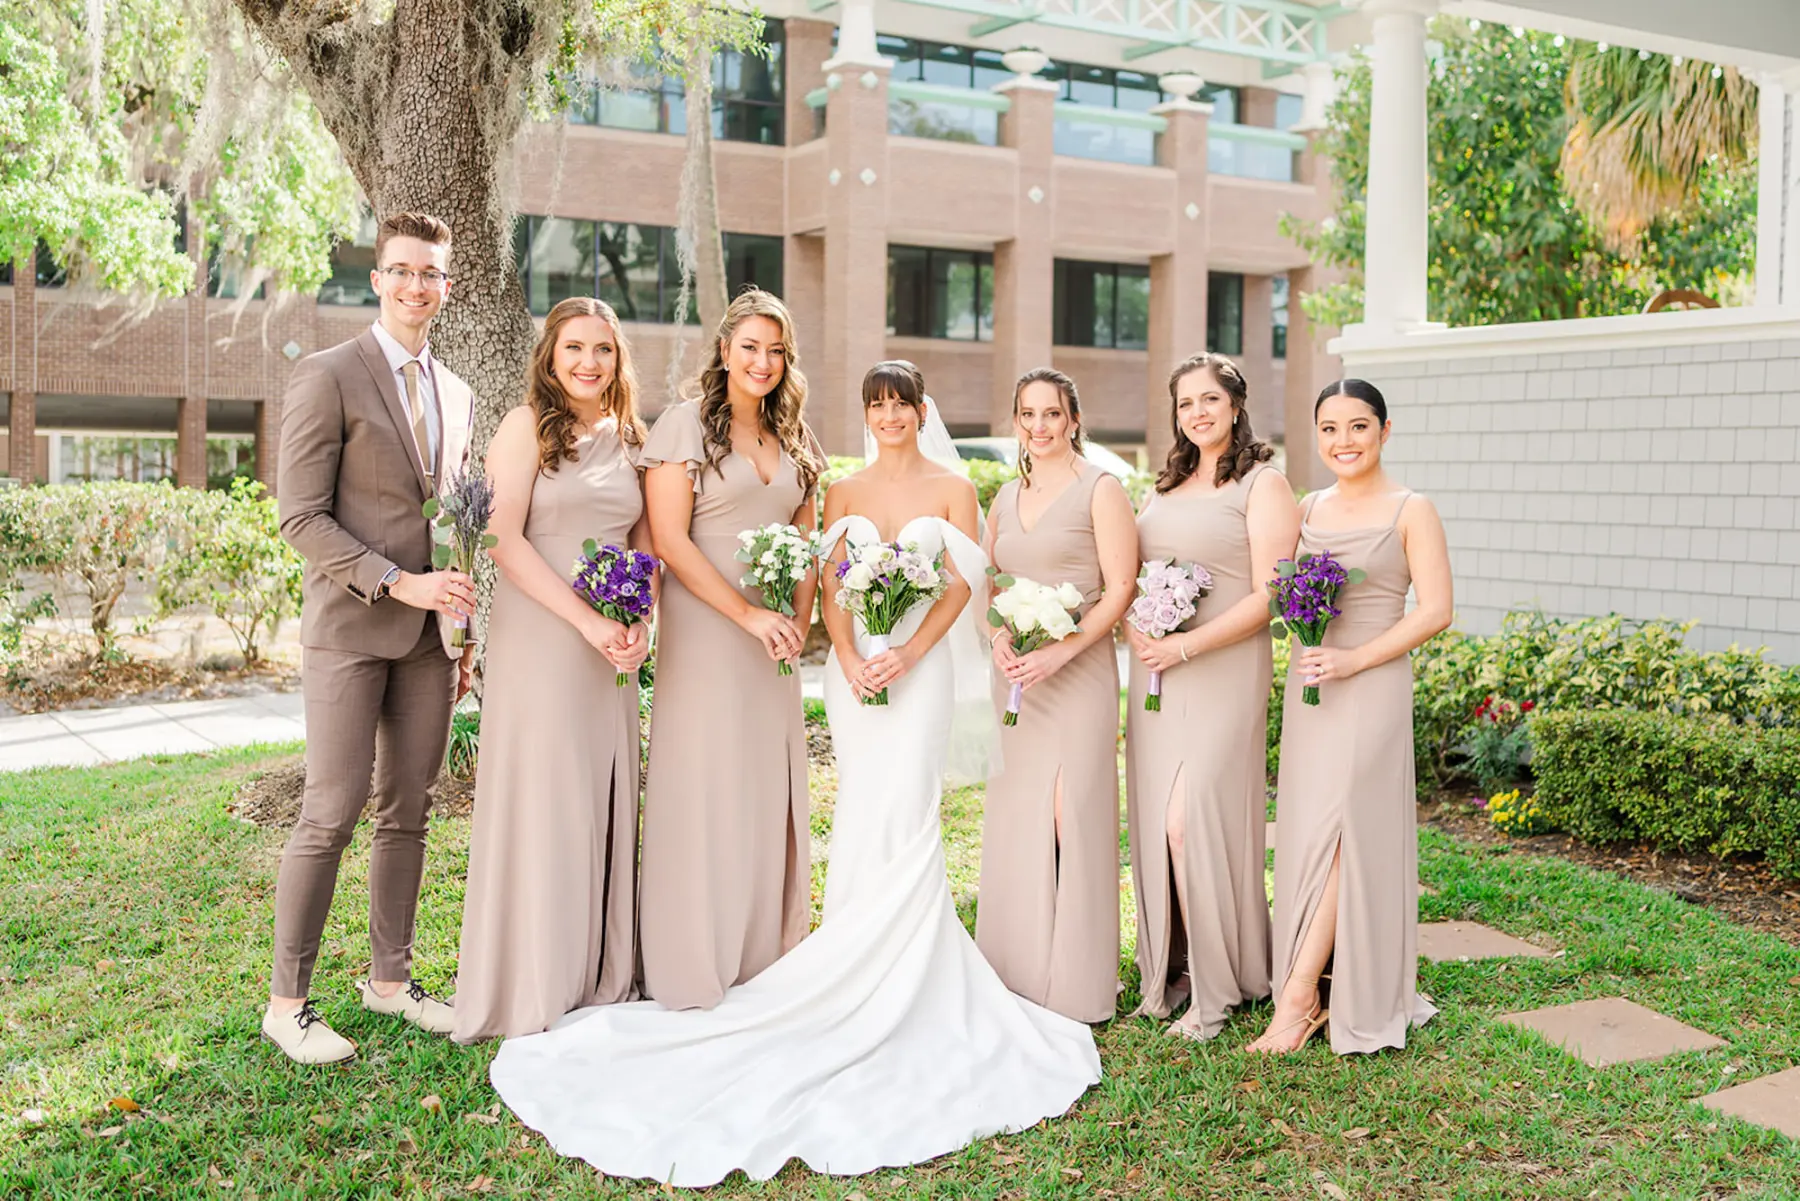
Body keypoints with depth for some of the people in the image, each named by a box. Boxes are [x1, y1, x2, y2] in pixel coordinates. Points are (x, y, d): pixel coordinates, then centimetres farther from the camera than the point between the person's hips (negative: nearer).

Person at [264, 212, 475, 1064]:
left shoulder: (457, 394, 15)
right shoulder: (328, 376, -5)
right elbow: (302, 517, -11)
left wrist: (462, 632, 14)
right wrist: (399, 584, -19)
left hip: (430, 633, 6)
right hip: (350, 628, -6)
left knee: (409, 810, 10)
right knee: (331, 812, -4)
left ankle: (391, 978, 22)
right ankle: (287, 1001, 8)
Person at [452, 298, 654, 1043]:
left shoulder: (631, 435, 11)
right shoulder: (527, 427, -4)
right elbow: (505, 539, -12)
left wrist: (638, 622, -4)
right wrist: (586, 620, -17)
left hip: (611, 648, 5)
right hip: (537, 638, -5)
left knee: (606, 801, 10)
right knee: (540, 800, 0)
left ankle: (601, 976, 23)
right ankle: (531, 988, 13)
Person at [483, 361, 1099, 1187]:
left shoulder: (952, 490, 6)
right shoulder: (842, 493, 12)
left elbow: (960, 584, -2)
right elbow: (829, 586, 5)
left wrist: (910, 653, -14)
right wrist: (850, 657, -11)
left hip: (921, 663, -2)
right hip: (853, 666, 2)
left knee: (901, 817, -9)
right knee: (865, 819, 1)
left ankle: (906, 989, 1)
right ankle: (868, 983, 9)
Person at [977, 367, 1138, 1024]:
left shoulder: (1099, 489, -2)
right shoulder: (1006, 496, 15)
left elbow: (1120, 588, -8)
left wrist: (1061, 650, -18)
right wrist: (999, 638, -3)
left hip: (1076, 671, -6)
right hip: (1014, 674, 6)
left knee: (1071, 815, -6)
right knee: (1011, 817, 6)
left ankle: (1075, 984, 5)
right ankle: (1015, 975, 16)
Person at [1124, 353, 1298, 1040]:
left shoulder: (1263, 485, -3)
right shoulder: (1166, 486, 17)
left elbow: (1267, 597, -11)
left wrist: (1187, 646, -18)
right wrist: (1136, 634, -2)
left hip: (1223, 674, -6)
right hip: (1154, 676, 6)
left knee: (1191, 821, -11)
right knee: (1155, 822, 6)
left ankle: (1214, 987, 3)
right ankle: (1168, 968, 19)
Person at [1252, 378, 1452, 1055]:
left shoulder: (1411, 511, -3)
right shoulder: (1308, 509, 13)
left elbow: (1435, 610, -9)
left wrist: (1354, 660, -16)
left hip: (1373, 687, -5)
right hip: (1307, 686, 6)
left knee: (1343, 829, -10)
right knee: (1304, 830, 4)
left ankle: (1299, 996, -5)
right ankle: (1320, 990, 14)